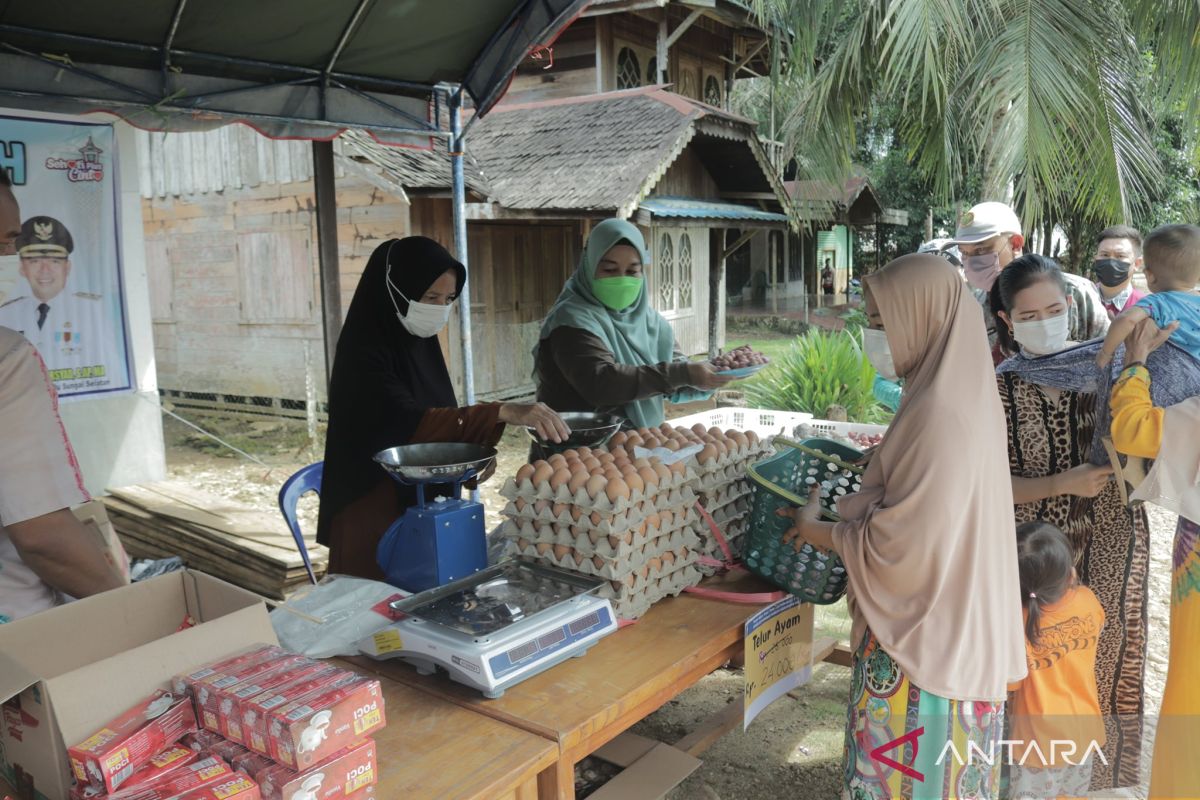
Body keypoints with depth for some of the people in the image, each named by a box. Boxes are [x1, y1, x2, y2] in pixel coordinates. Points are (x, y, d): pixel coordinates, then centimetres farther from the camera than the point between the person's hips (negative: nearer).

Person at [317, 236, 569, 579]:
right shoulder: (364, 352, -19)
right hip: (374, 515, -7)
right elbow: (408, 423, -33)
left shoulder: (421, 343, 5)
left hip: (424, 507, 8)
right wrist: (503, 412, -43)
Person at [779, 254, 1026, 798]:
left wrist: (817, 532, -9)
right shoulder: (966, 394, 4)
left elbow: (900, 544, -23)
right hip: (958, 621, 9)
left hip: (924, 628, -9)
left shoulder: (940, 415, -26)